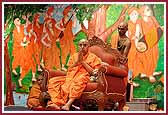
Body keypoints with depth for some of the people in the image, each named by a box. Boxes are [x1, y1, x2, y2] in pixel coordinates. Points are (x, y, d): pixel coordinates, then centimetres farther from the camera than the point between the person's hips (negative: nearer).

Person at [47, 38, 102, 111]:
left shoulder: (93, 57, 13)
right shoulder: (74, 56, 25)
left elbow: (93, 72, 0)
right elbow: (68, 70, 17)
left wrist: (83, 61, -3)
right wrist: (77, 61, 2)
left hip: (83, 77, -5)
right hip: (71, 76, 5)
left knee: (78, 81, -43)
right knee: (53, 81, -20)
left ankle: (68, 104, -54)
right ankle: (56, 103, -40)